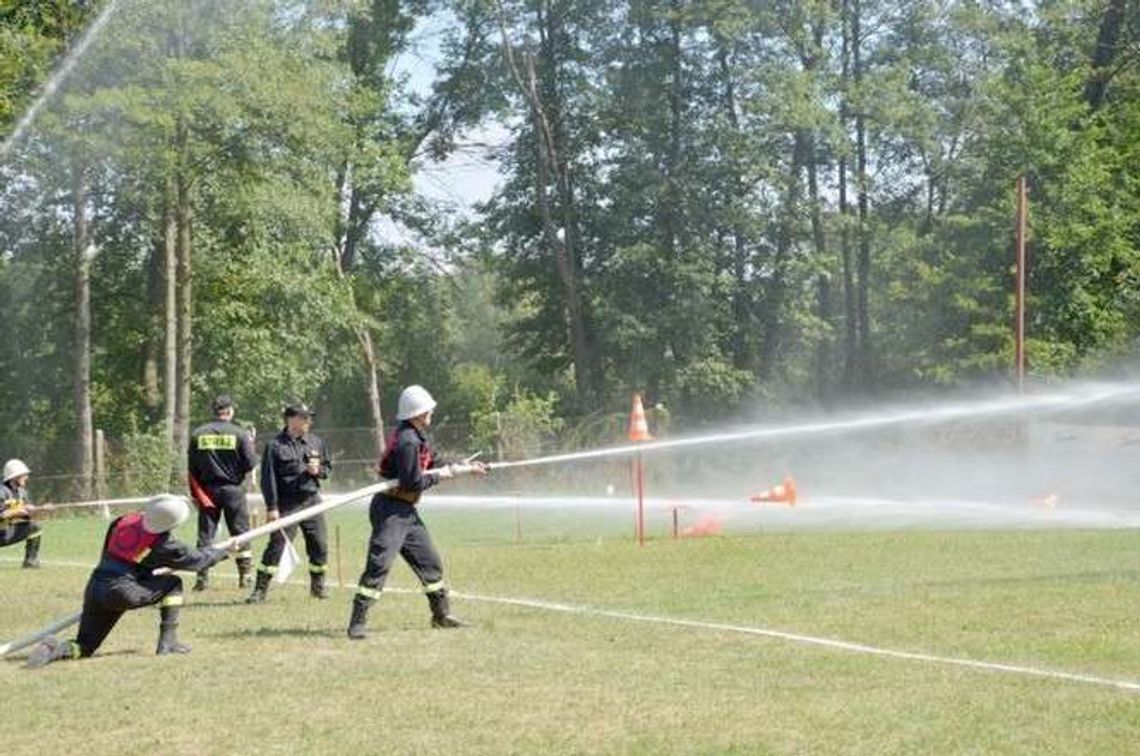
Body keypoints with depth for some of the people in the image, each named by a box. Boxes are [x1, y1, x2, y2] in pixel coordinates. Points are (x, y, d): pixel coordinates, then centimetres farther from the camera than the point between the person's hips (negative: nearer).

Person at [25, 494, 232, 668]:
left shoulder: (124, 520, 12)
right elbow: (197, 560, 12)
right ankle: (168, 642, 6)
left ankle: (55, 649, -19)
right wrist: (222, 552, 29)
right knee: (173, 584, 12)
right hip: (121, 593, -6)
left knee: (84, 647, 13)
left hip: (94, 588, 6)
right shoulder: (164, 544, -2)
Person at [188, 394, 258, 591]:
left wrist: (196, 495, 7)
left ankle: (202, 577, 1)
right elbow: (250, 463, -6)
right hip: (233, 489, -2)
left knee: (205, 534, 5)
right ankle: (245, 575, 6)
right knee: (240, 533, 8)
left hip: (207, 491, 2)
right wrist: (250, 445, 11)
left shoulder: (198, 434, 0)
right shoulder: (239, 434, -7)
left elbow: (191, 470, 1)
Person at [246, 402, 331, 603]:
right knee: (276, 544, -9)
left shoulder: (316, 442, 10)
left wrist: (319, 470, -4)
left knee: (320, 545, 6)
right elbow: (268, 478, -9)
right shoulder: (275, 446, -6)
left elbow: (327, 466, 21)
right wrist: (272, 507, -14)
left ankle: (318, 584, 25)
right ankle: (260, 588, -4)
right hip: (287, 504, -5)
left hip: (312, 500, 5)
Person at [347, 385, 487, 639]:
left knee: (430, 561, 16)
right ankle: (357, 623, -16)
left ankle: (441, 614, 28)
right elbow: (414, 483, -22)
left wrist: (468, 468, 23)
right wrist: (439, 475, -8)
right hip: (390, 510, -10)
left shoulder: (418, 438, 12)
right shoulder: (408, 441, -20)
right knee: (379, 564, -15)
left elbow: (435, 464, 24)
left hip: (406, 511, 10)